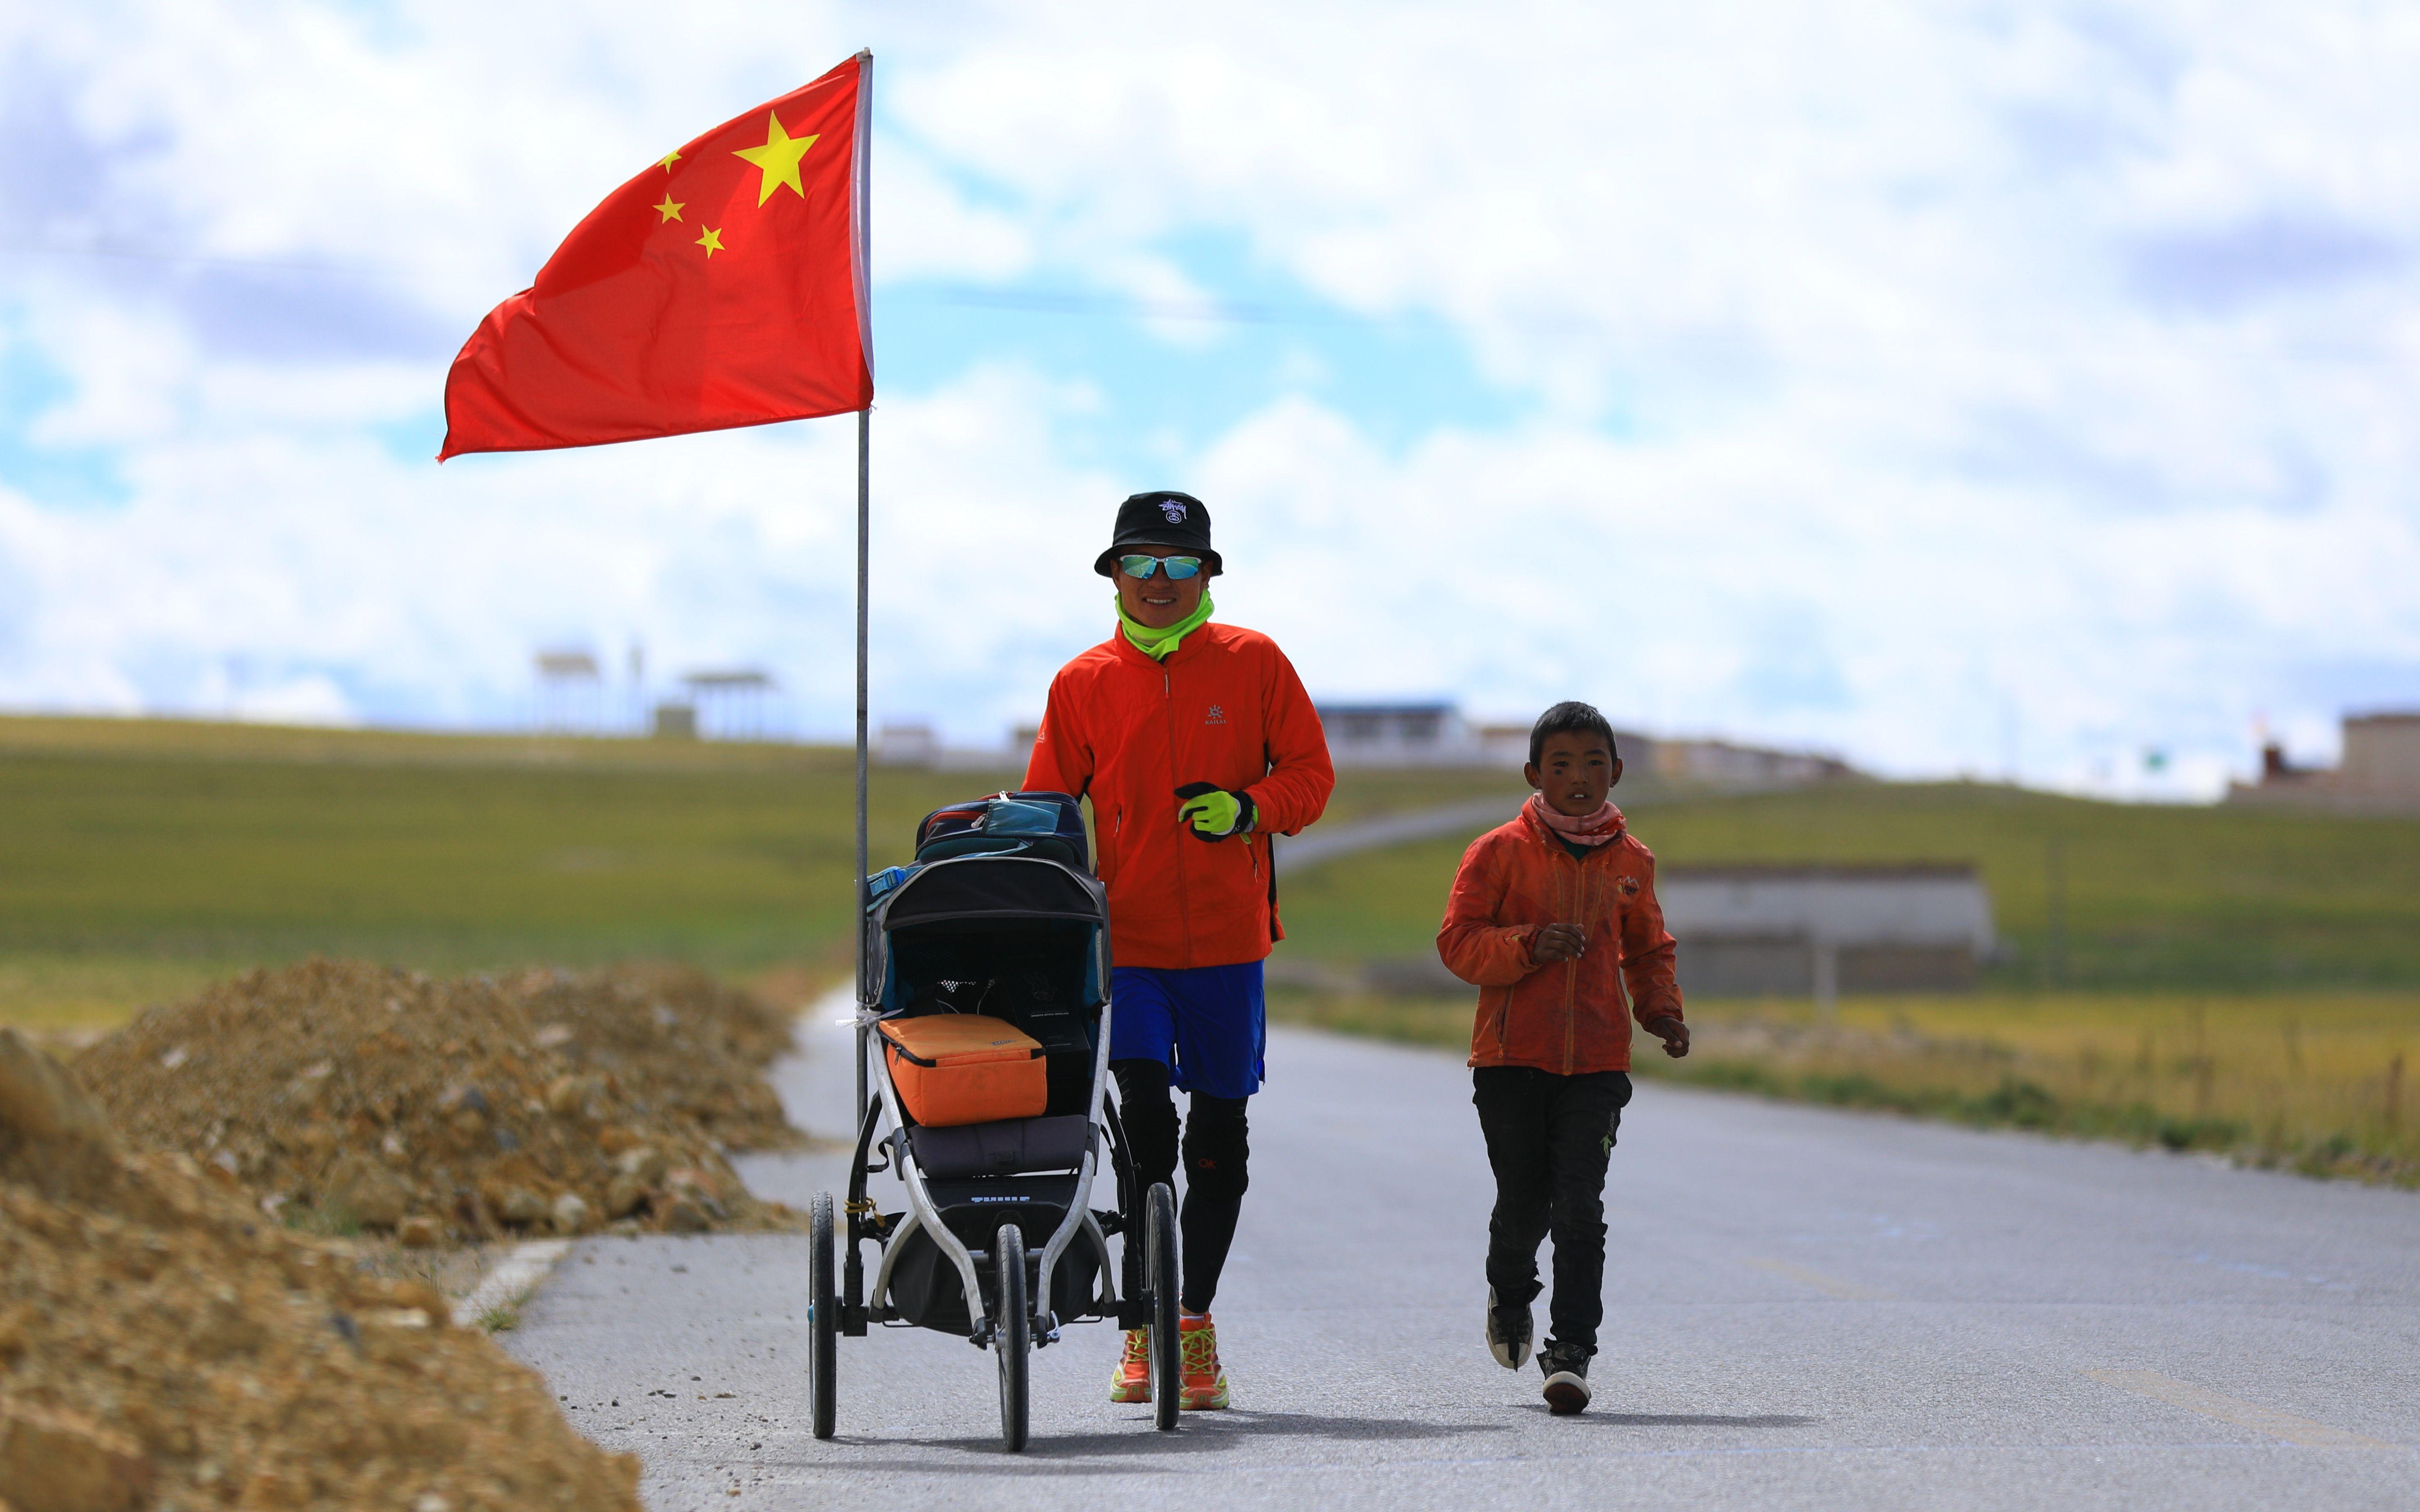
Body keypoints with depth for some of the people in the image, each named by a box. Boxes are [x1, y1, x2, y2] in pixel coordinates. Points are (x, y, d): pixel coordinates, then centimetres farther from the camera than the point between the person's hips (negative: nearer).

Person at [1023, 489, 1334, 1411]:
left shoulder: (1253, 663, 4)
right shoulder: (1081, 684, 5)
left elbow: (1310, 771, 5)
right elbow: (1047, 814, 9)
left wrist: (1250, 808, -14)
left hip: (1228, 937, 1)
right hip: (1127, 940, -1)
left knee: (1218, 1134, 8)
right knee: (1145, 1120, -13)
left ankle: (1195, 1314, 24)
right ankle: (1142, 1331, -6)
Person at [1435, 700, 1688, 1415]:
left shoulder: (1631, 861, 9)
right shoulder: (1499, 852, -2)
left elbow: (1647, 949, 23)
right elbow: (1459, 942, -6)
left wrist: (1661, 1010, 5)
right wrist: (1530, 947, -22)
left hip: (1597, 1061, 1)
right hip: (1512, 1058, -1)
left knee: (1579, 1208, -10)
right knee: (1523, 1206, 5)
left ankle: (1571, 1351, -8)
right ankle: (1510, 1296, 37)